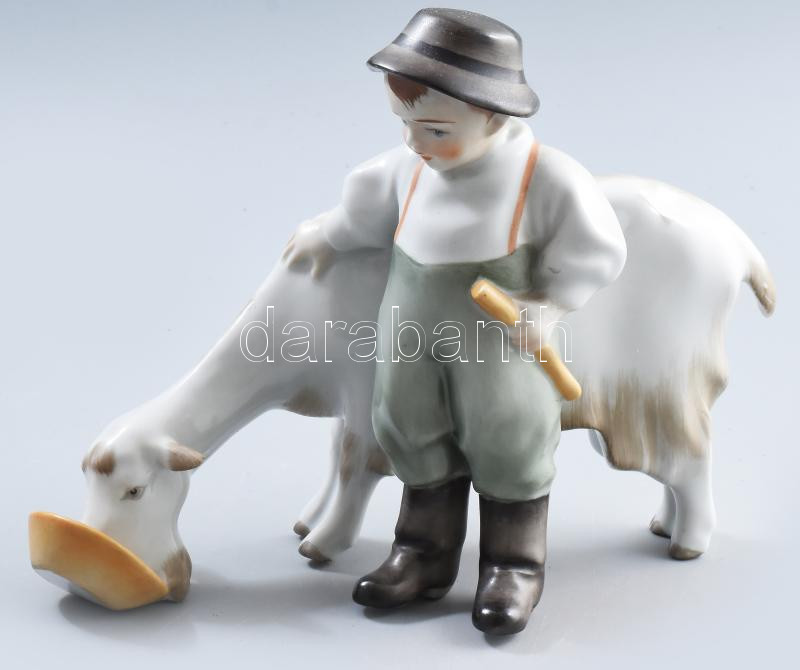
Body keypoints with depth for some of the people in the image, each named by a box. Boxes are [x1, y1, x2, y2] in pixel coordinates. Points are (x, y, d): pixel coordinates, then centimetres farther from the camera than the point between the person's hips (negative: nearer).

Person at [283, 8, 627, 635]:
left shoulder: (546, 177, -18)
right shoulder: (408, 168, -5)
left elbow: (594, 251, -7)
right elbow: (366, 204, 16)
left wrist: (549, 305, -15)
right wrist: (327, 236, 29)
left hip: (497, 343, -5)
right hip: (413, 332, 5)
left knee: (505, 441, 4)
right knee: (415, 435, 12)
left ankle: (515, 564, 22)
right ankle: (427, 551, 30)